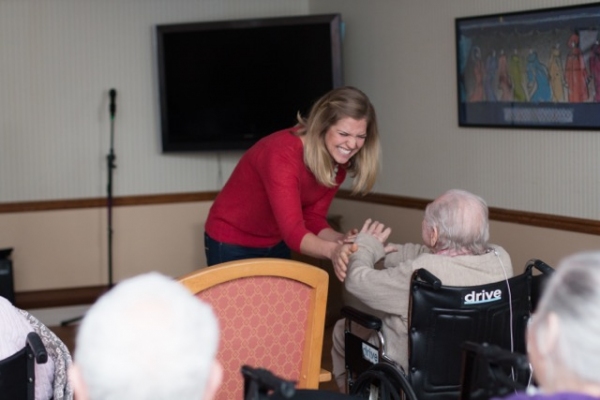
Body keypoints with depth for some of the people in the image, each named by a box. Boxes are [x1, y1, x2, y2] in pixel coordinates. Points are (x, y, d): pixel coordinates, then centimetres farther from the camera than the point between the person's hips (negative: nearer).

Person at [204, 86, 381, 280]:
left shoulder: (338, 163, -10)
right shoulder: (282, 154, -33)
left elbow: (313, 219, -8)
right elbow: (293, 231, -39)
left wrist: (341, 241, -28)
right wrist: (332, 251, -57)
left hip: (277, 244, 7)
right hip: (232, 244, -7)